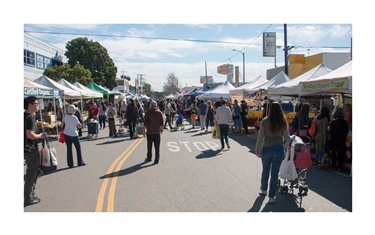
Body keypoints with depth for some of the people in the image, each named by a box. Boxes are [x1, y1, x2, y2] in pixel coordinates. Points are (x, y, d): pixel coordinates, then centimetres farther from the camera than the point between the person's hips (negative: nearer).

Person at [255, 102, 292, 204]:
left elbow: (260, 136, -8)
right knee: (275, 173, 8)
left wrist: (257, 149, 2)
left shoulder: (265, 121, -9)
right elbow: (286, 137, 1)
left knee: (265, 170, 20)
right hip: (279, 149, 0)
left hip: (266, 149, 0)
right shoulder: (283, 122, -6)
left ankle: (263, 189, 41)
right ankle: (271, 196, 14)